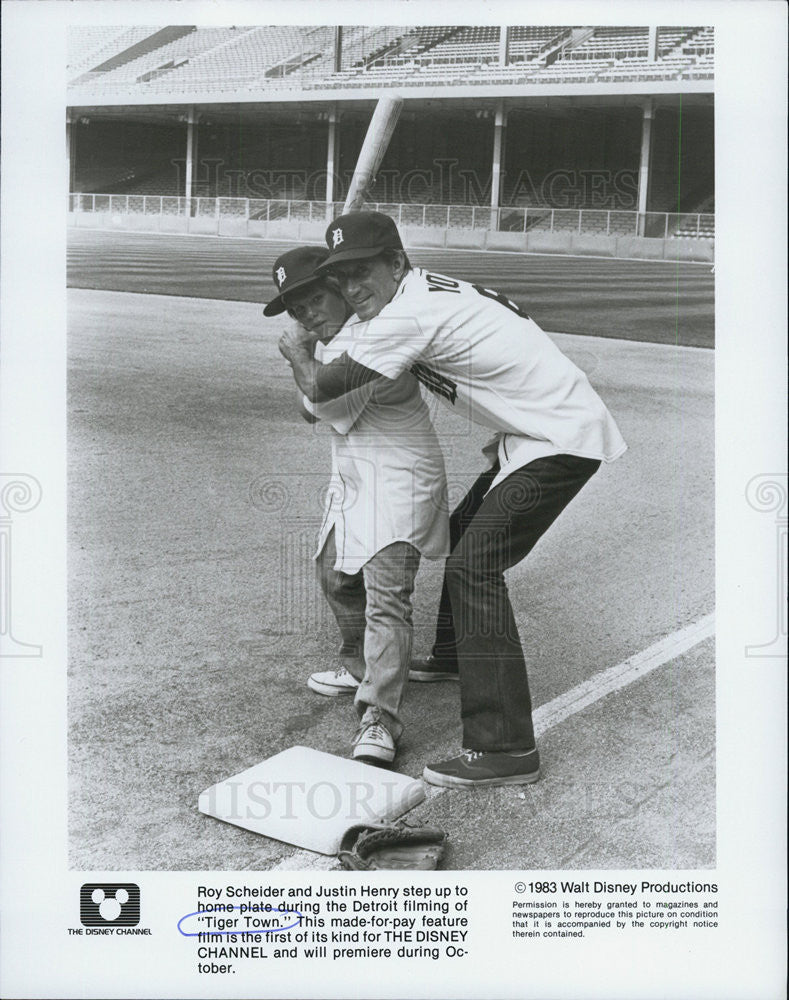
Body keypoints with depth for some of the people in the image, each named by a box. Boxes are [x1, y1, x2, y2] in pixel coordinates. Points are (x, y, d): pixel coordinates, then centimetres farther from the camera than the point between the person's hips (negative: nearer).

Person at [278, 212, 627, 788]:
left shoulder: (408, 314, -20)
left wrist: (297, 352, 6)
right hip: (536, 433, 11)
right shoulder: (433, 290, 10)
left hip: (562, 439, -11)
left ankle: (506, 748, -19)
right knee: (464, 532, 23)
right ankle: (452, 655, 46)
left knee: (473, 566, -18)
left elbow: (320, 387, -13)